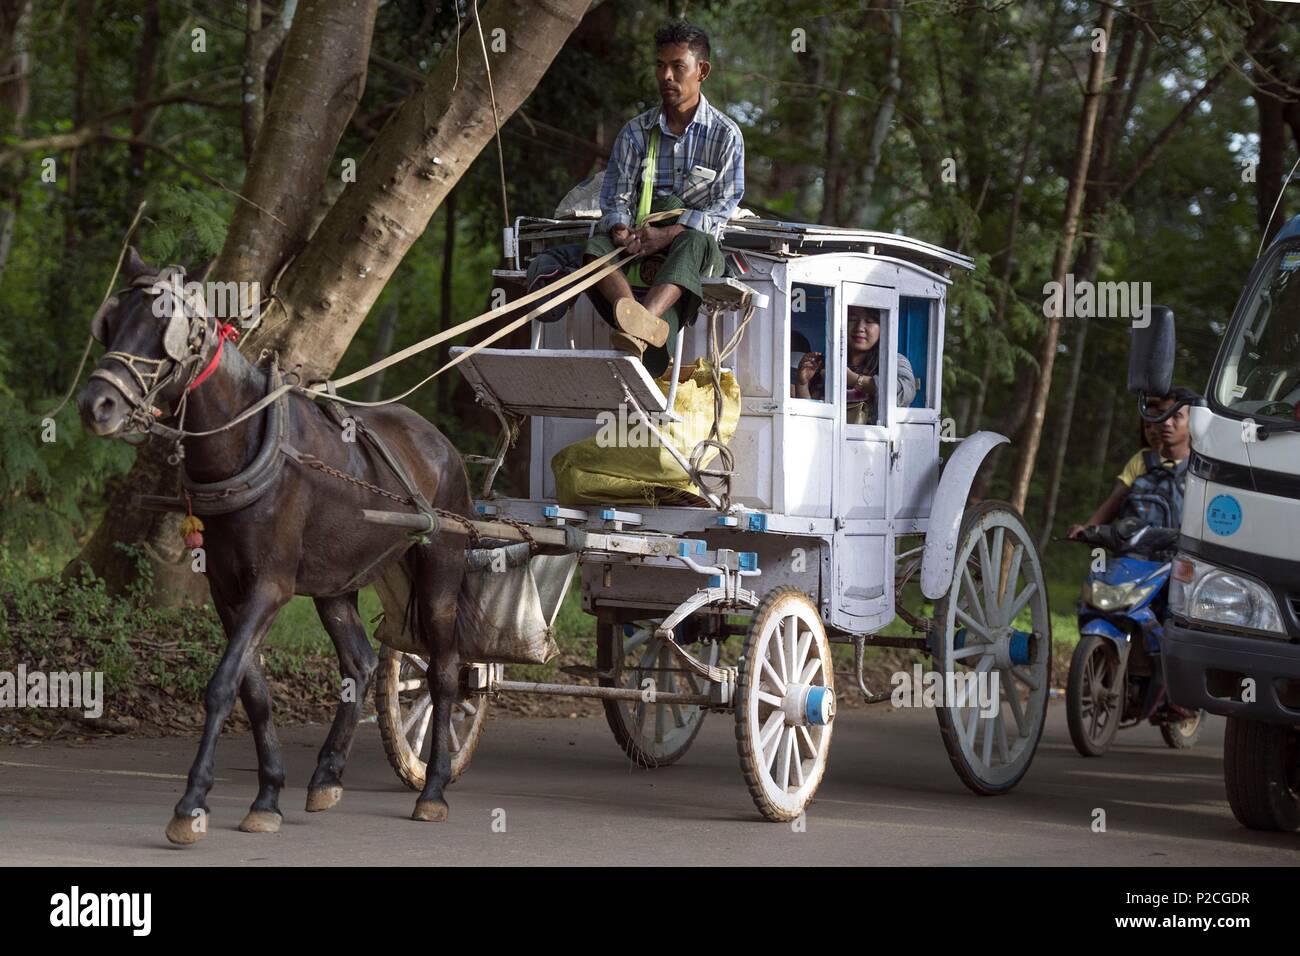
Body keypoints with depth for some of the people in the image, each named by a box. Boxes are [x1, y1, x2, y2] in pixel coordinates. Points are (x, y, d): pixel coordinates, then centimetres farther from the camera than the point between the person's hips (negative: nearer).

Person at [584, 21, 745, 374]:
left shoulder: (726, 135, 3)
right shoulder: (636, 132, 12)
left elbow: (722, 206, -5)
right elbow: (616, 197, 5)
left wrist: (667, 234, -20)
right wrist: (625, 237, -18)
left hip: (699, 244, -3)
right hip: (642, 244, 3)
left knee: (692, 242, -39)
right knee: (596, 244, -30)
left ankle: (640, 323, -65)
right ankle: (643, 325, -59)